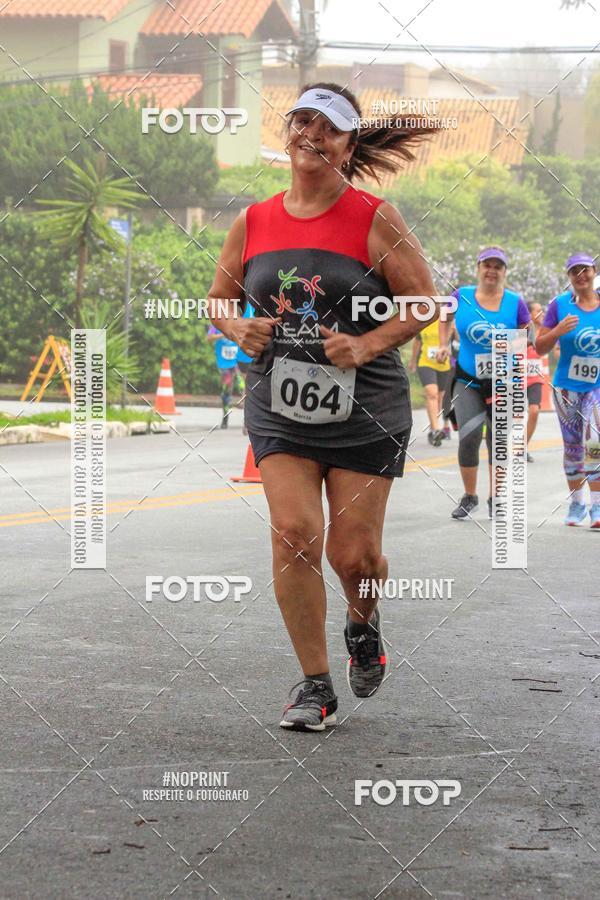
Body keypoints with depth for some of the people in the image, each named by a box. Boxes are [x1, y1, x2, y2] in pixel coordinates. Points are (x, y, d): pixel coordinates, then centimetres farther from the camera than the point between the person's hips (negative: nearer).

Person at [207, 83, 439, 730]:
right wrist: (238, 329, -5)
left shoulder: (374, 220, -5)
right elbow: (218, 300, 17)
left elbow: (424, 304, -3)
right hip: (279, 404, 2)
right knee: (292, 530, -14)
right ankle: (314, 685, 0)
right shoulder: (252, 223, 5)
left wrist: (367, 345, -17)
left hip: (364, 409, -2)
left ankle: (363, 622, 36)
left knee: (352, 554, -2)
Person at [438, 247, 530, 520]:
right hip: (467, 382, 0)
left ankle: (495, 500, 21)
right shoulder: (462, 296, -3)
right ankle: (469, 496, 7)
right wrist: (444, 345, 4)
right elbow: (445, 318, 16)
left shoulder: (515, 302, -5)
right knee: (469, 437, -12)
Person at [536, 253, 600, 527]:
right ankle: (576, 504, 25)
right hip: (567, 387, 1)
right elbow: (540, 348, -2)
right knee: (573, 448, 9)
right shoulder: (560, 304, -3)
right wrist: (558, 331, -18)